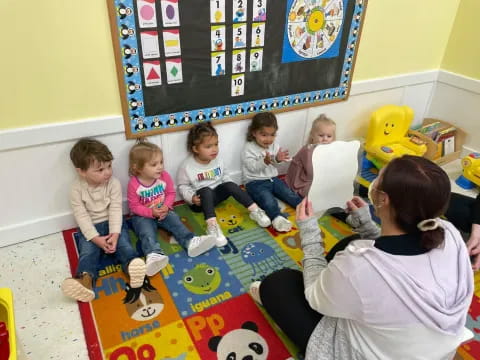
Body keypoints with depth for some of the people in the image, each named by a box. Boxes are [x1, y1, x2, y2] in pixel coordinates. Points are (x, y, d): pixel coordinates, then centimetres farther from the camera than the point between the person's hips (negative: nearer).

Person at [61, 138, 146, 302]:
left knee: (123, 243, -24)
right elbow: (82, 216, -14)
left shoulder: (114, 183, -10)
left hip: (113, 223, 0)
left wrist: (115, 233, -24)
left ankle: (133, 266, -46)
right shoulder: (77, 189, -11)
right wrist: (96, 238, -23)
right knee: (88, 250, -23)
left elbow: (115, 210, -12)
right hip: (90, 228, 0)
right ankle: (85, 278, -44)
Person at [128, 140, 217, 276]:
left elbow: (171, 193, 1)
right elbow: (134, 206, -13)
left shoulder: (164, 176, -9)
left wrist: (166, 206, -18)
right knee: (147, 232, -28)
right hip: (143, 216, -3)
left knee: (176, 222, -20)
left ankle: (190, 241, -37)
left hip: (163, 211, 3)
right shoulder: (134, 184, -19)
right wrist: (151, 212, -27)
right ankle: (154, 254, -51)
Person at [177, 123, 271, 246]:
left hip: (217, 193, 4)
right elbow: (183, 186, -5)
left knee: (230, 185, -23)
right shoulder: (187, 166, -14)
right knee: (206, 190, -36)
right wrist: (192, 197, -21)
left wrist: (231, 188, -3)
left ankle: (255, 210, -23)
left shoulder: (218, 160, -2)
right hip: (200, 200, -4)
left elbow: (225, 176, 13)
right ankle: (212, 225, -48)